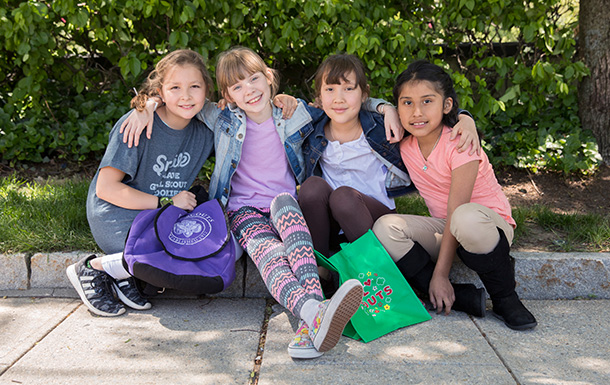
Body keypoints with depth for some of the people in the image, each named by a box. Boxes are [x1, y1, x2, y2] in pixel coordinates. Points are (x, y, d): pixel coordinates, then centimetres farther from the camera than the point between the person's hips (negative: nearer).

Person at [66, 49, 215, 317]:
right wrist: (166, 202, -19)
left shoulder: (204, 131, 0)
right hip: (117, 217, -6)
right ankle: (93, 269, -9)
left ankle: (126, 275, -4)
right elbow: (106, 188, -16)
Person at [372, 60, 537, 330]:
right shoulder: (405, 146, -5)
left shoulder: (459, 145, -21)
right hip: (443, 228, 5)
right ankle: (447, 299, -15)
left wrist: (440, 274, -24)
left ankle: (505, 300, -18)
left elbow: (456, 211, -23)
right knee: (385, 227, -20)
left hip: (491, 224, -5)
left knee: (466, 218, -41)